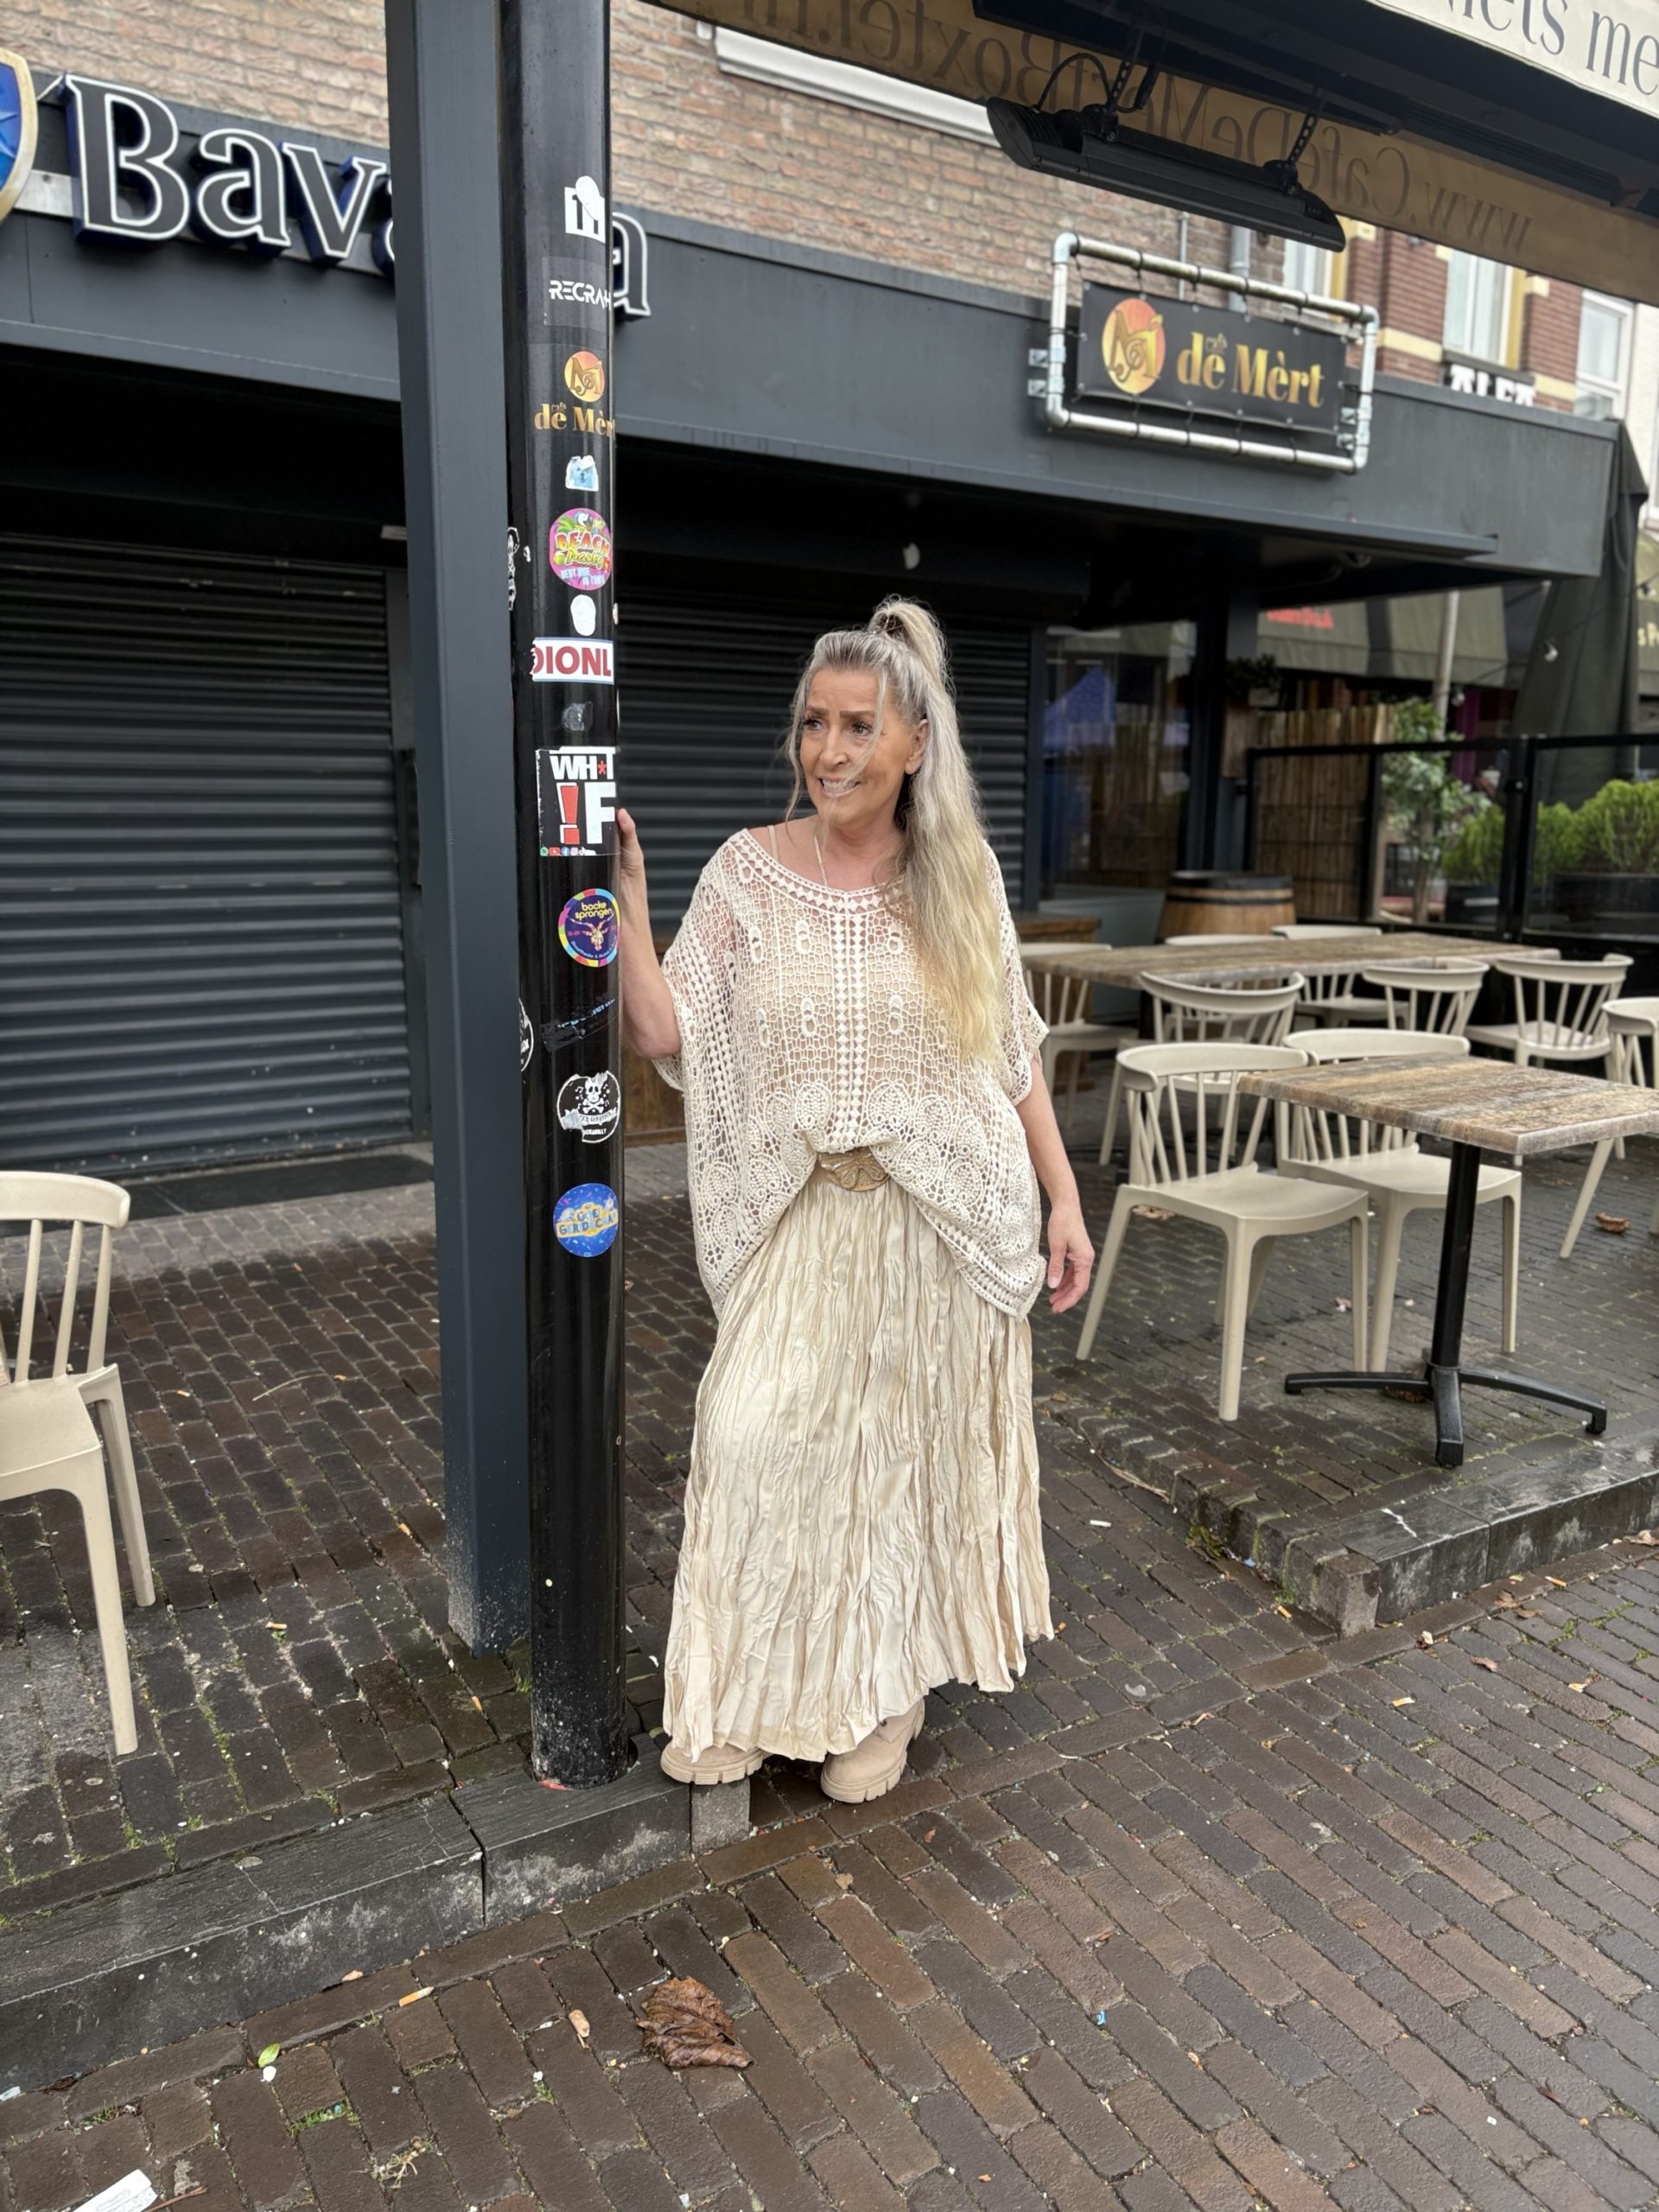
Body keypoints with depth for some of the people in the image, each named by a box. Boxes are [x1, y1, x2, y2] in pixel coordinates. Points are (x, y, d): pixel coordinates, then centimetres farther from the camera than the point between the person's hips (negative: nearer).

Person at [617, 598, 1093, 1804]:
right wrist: (624, 901, -13)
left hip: (942, 1219, 0)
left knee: (913, 1451, 11)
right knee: (759, 1442, -4)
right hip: (802, 1220, 0)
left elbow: (1013, 1052, 4)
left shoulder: (963, 876, 0)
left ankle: (892, 1681, 34)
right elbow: (665, 1035, -5)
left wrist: (1065, 1198, 3)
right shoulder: (749, 869, -2)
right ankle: (751, 1693, 21)